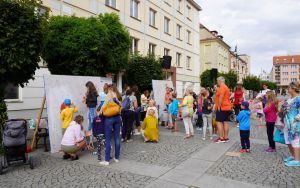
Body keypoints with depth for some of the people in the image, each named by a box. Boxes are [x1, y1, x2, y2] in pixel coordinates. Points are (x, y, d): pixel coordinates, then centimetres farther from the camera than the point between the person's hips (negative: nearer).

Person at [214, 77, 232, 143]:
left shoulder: (222, 87, -13)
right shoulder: (226, 87, 19)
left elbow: (221, 97, -21)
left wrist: (218, 107, -19)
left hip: (222, 108, -10)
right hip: (227, 107, 10)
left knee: (219, 122, -8)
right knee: (225, 122, 10)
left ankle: (221, 138, -8)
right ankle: (226, 137, 13)